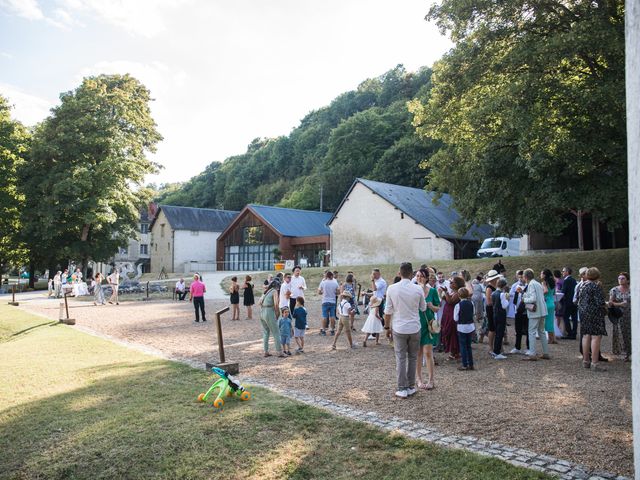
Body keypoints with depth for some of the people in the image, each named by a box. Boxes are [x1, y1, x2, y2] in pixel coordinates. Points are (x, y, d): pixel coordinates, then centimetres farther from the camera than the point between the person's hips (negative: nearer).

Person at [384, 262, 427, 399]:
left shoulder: (392, 288, -10)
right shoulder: (418, 289, -8)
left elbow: (388, 311, -5)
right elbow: (423, 308, 8)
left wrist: (387, 327, 7)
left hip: (399, 328, -1)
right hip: (414, 328, 1)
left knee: (401, 358, 6)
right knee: (412, 358, 14)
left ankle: (402, 389, 7)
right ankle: (411, 387, 20)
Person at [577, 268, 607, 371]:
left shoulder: (583, 286, 11)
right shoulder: (596, 286, -12)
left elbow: (579, 301, 18)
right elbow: (600, 303, -16)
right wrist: (606, 304, 3)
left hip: (583, 312, 8)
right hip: (594, 314, -8)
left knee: (586, 336, 12)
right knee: (596, 337, -6)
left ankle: (586, 360, 18)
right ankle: (595, 363, -8)